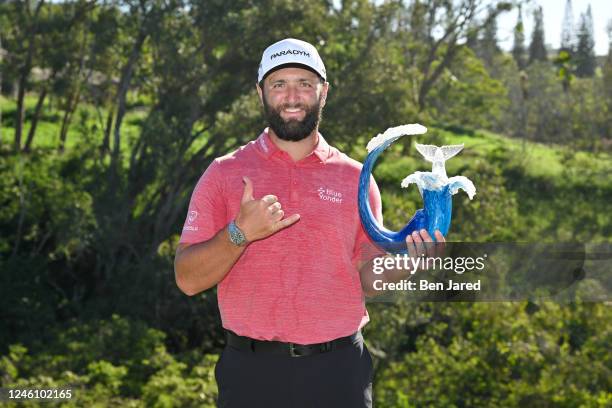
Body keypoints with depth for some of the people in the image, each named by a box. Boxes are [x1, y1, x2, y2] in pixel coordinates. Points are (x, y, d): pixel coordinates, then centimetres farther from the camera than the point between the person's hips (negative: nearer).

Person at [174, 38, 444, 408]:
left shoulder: (355, 178, 6)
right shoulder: (224, 174, 1)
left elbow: (367, 278, 8)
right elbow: (188, 279, -4)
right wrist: (240, 233, -20)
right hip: (252, 373, -1)